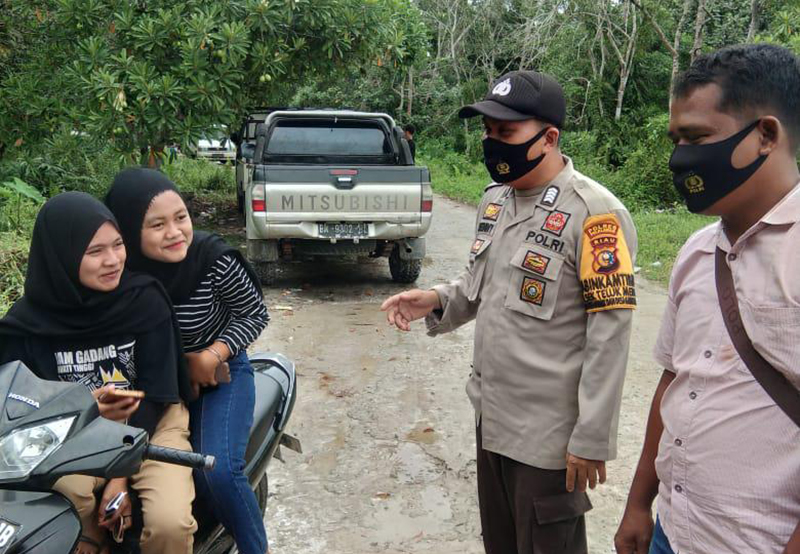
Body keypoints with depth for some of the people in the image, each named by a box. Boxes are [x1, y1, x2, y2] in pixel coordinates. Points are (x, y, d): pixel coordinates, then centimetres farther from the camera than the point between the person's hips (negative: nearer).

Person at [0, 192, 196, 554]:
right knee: (65, 492, -33)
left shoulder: (146, 299, -10)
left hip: (149, 423, -1)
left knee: (170, 523, -27)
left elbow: (156, 393, -8)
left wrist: (122, 474, -15)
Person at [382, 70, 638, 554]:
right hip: (491, 416, 8)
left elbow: (610, 334, -19)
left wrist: (591, 440, -17)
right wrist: (438, 301, -2)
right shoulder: (496, 198, 6)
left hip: (549, 435, -7)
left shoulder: (594, 214, -19)